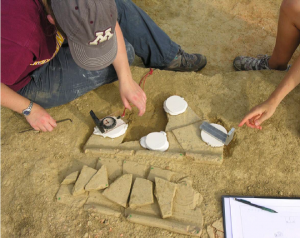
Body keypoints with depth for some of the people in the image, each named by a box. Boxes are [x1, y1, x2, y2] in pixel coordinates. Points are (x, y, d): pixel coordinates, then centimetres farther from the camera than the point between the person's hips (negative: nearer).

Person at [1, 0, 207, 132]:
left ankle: (170, 58, 9)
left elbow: (110, 20, -15)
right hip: (33, 80, -6)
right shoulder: (16, 39, -43)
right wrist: (29, 109, -17)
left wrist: (126, 80, -21)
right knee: (125, 51, -18)